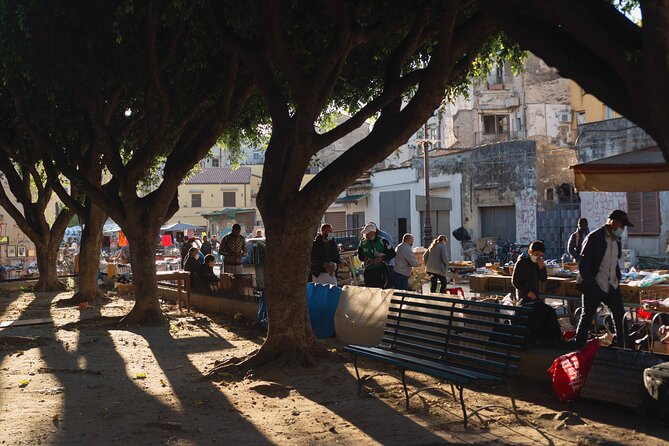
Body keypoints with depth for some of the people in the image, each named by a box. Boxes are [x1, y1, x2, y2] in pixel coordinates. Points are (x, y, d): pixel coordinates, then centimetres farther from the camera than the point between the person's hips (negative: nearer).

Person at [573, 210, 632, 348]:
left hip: (612, 287, 7)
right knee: (587, 318, 3)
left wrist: (618, 277, 12)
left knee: (620, 317, 4)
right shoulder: (594, 238, -12)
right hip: (594, 288, -7)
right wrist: (591, 286, -18)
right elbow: (583, 264, -15)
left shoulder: (617, 239, 11)